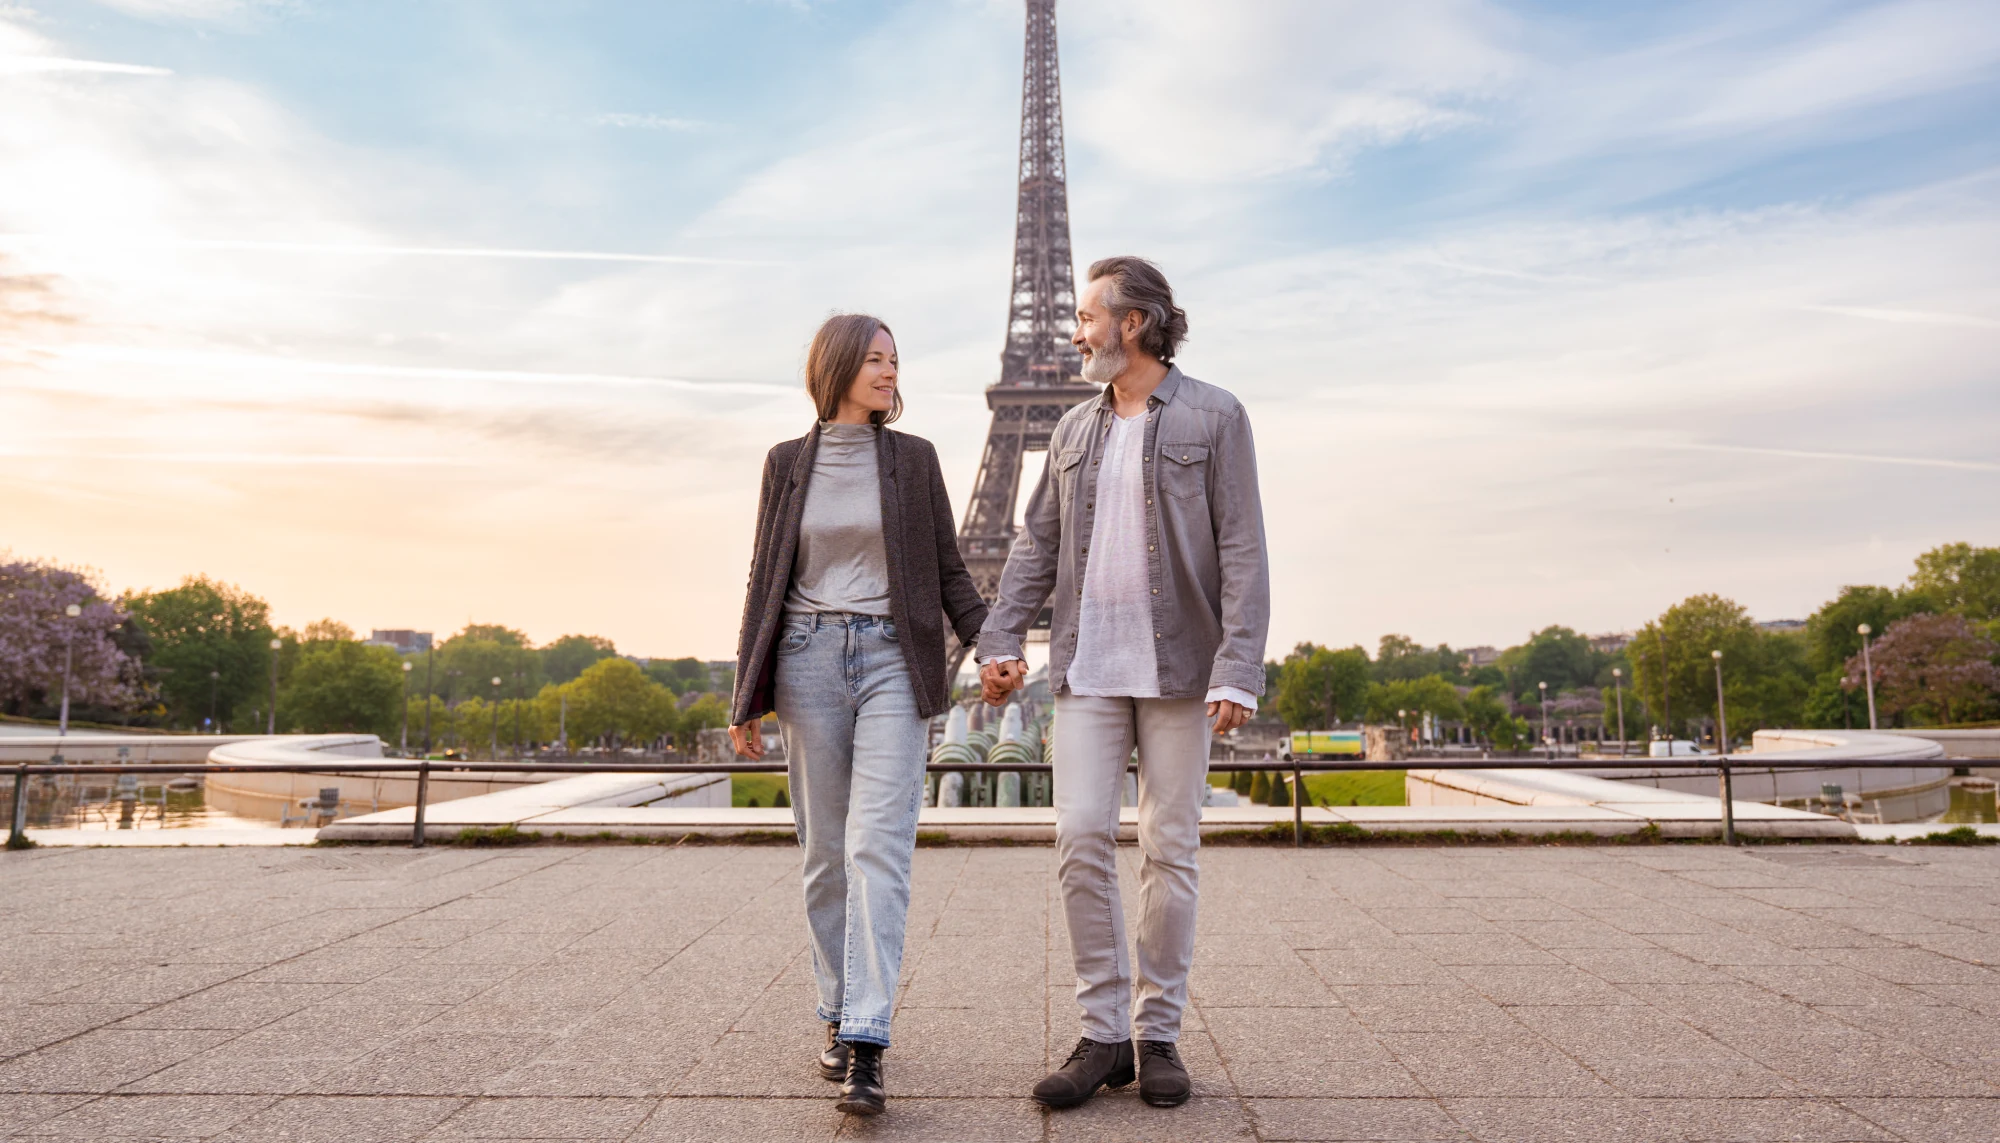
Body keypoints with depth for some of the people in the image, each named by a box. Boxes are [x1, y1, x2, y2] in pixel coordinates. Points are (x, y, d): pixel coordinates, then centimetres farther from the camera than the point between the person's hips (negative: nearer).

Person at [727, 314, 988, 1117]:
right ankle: (840, 1017, 23)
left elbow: (947, 570, 8)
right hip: (809, 661, 1)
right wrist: (746, 698, 6)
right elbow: (766, 582, 9)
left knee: (878, 847, -12)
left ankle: (866, 1046, -11)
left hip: (893, 661, -1)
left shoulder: (913, 458, 7)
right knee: (825, 853, 7)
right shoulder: (787, 464, 8)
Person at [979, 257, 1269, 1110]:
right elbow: (1035, 544, 12)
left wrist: (1238, 671, -16)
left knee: (1170, 852, 4)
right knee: (1080, 837, -5)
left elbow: (1242, 552, -7)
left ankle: (1158, 1034, 17)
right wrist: (1000, 641, 0)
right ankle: (1103, 1033, 8)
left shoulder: (1214, 418, -1)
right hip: (1087, 667, 4)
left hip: (1177, 669, -3)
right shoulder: (1074, 430, 13)